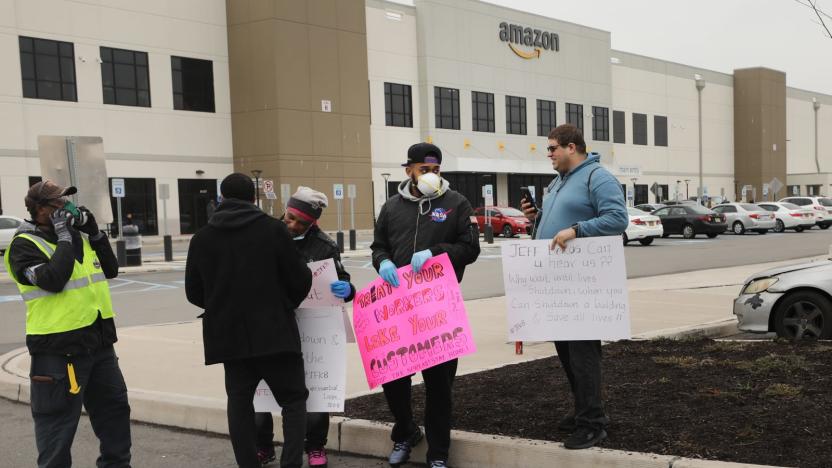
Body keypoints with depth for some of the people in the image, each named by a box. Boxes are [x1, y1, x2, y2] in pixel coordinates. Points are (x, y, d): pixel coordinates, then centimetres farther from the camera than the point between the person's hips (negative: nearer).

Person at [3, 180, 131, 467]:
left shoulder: (76, 236, 12)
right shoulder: (25, 245, -11)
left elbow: (110, 269, 11)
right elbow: (53, 280, -25)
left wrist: (94, 231, 1)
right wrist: (63, 237, -17)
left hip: (99, 341, 8)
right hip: (59, 349, -8)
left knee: (115, 407, 18)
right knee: (58, 422, 1)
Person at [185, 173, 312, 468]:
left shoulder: (202, 238, 3)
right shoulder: (273, 229, -6)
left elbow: (194, 292, 9)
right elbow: (300, 280, -4)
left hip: (229, 334, 3)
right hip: (274, 331, -3)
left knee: (239, 400, 14)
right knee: (293, 399, 7)